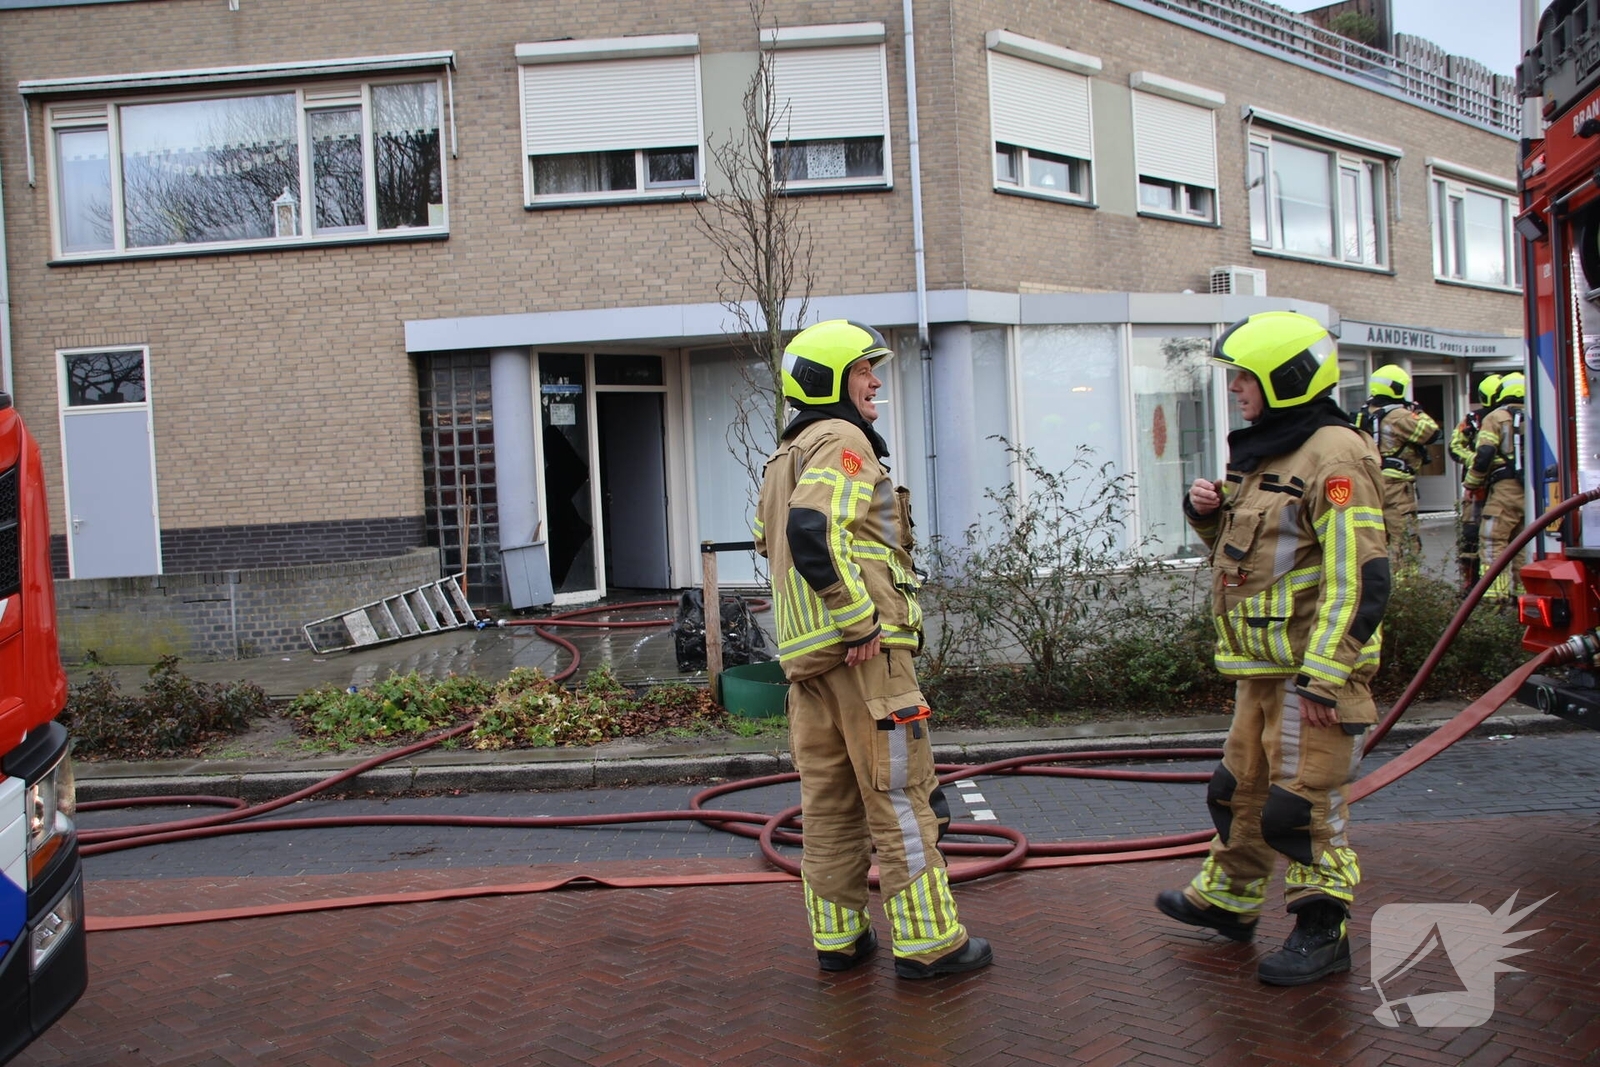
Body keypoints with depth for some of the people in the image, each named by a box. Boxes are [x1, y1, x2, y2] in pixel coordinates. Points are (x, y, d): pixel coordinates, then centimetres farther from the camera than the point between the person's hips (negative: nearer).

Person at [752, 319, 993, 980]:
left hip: (806, 651, 9)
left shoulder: (785, 456, 21)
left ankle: (838, 936, 20)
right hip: (864, 649, -9)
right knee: (899, 795, -2)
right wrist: (859, 621, -21)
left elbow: (770, 539, 26)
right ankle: (926, 941, 6)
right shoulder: (843, 440, -9)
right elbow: (814, 531, -25)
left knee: (828, 799, 12)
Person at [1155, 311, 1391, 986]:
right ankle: (1228, 899, 35)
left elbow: (1358, 578, -22)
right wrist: (1208, 513, 4)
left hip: (1314, 665, -9)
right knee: (1242, 785, 19)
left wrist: (1323, 675, -24)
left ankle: (1322, 934, 14)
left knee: (1302, 802, -2)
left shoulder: (1333, 456, -16)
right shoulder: (1261, 455, 14)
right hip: (1262, 666, 9)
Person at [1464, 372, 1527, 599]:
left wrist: (1471, 483, 0)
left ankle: (1497, 595, -13)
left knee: (1494, 542, -5)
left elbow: (1484, 454, -10)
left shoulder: (1496, 418, -2)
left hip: (1504, 489, -5)